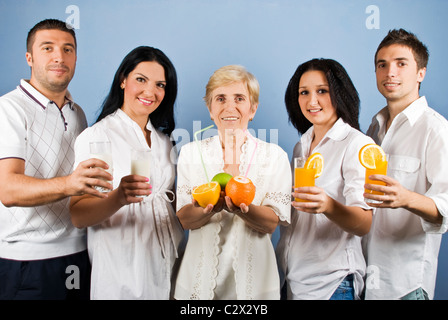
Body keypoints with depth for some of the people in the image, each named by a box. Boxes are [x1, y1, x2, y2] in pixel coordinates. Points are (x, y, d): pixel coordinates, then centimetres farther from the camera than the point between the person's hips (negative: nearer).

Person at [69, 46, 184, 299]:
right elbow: (78, 216, -17)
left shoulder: (163, 139, 11)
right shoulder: (95, 136, -10)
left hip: (166, 261, 6)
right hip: (123, 266, -5)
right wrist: (119, 197, -35)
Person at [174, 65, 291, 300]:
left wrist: (241, 207, -30)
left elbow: (270, 224, -10)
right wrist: (210, 208, -27)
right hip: (200, 277, 1)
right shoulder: (190, 153, 0)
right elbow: (185, 220, -6)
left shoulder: (275, 156, -3)